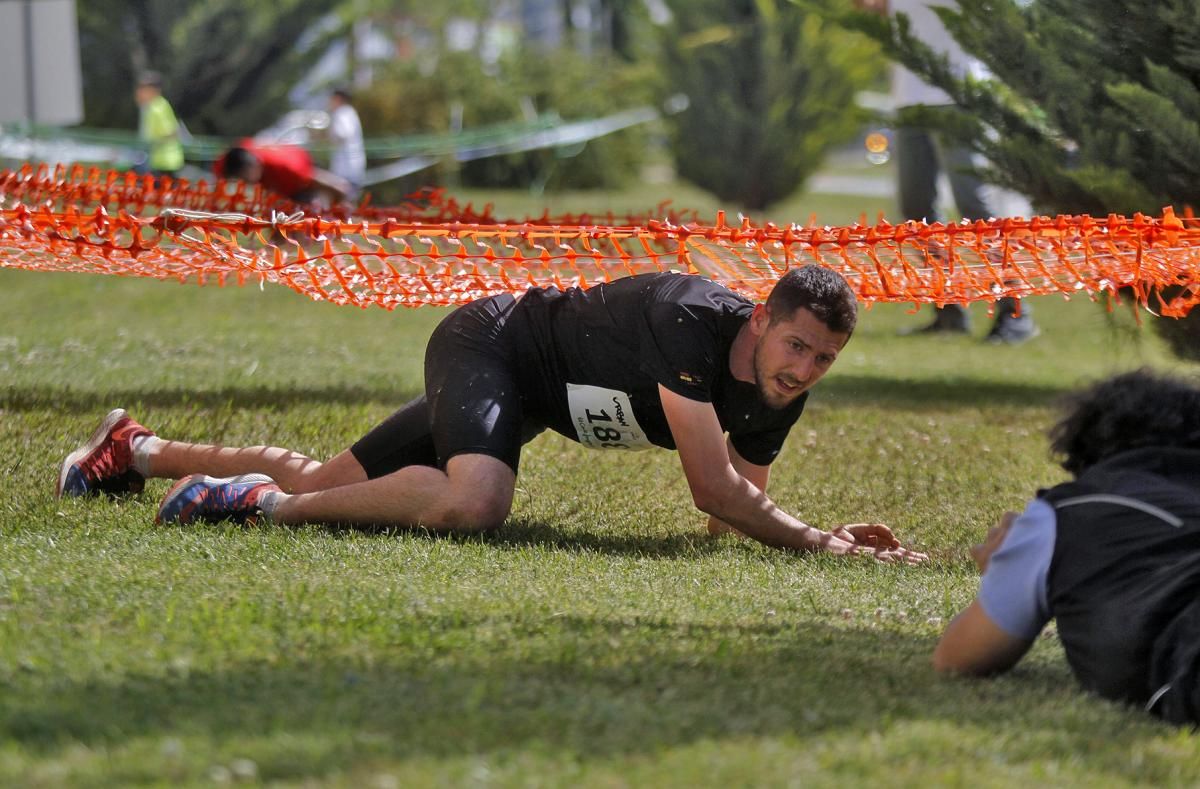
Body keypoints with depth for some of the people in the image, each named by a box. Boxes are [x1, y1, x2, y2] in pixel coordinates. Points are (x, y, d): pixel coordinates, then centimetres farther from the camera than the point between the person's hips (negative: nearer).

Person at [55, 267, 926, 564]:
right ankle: (260, 499, -19)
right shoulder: (691, 322, -33)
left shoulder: (778, 395, -9)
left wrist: (828, 532, -12)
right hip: (490, 344, -8)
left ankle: (140, 451, 37)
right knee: (472, 503, -39)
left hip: (521, 388, 8)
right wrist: (816, 543, -29)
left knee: (323, 485, 17)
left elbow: (738, 507, 3)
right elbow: (715, 492, -34)